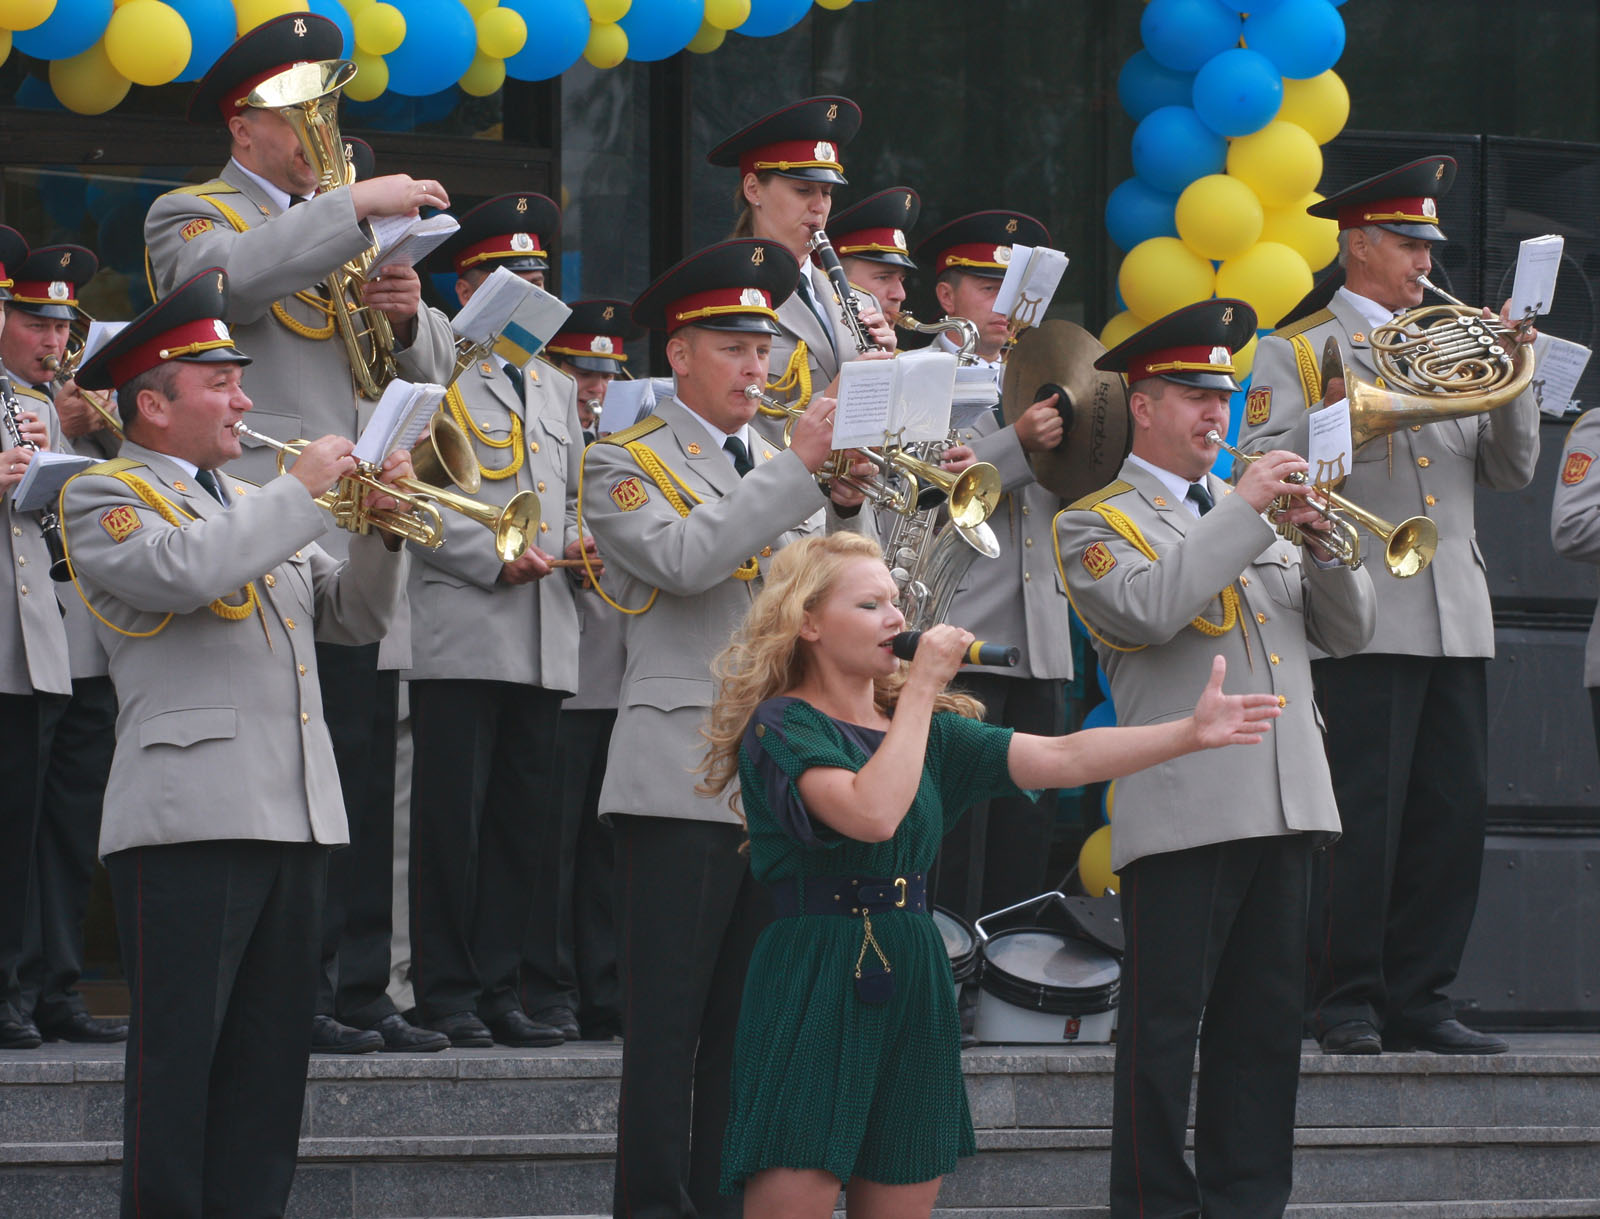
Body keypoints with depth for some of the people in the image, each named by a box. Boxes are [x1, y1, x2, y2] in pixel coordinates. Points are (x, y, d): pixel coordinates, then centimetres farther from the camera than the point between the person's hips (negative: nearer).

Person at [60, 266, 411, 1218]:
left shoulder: (256, 507, 23)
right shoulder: (105, 498, 0)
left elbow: (355, 617, 21)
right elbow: (187, 568, -21)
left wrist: (382, 529, 4)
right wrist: (302, 490, -12)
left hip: (294, 818, 7)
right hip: (191, 815, -7)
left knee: (270, 1058, 7)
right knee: (179, 1058, -6)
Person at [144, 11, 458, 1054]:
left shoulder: (348, 221, 24)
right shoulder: (191, 217, 3)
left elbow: (437, 366, 21)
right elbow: (228, 277, -22)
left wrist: (411, 312, -2)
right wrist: (355, 207, -25)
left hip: (365, 550, 7)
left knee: (366, 783, 6)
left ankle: (363, 990, 9)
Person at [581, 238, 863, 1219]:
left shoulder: (780, 467, 18)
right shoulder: (625, 465, 2)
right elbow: (685, 558, -18)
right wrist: (799, 468, -20)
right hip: (685, 778, -6)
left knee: (752, 1019, 7)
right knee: (669, 1020, -6)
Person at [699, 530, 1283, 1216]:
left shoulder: (922, 726, 14)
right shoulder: (781, 724, -7)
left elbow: (1063, 759, 5)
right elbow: (872, 814, -24)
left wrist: (1194, 733, -6)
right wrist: (921, 688, -15)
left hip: (911, 986, 7)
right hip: (813, 994, -7)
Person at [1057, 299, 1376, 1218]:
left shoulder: (1254, 516, 21)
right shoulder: (1095, 525, 3)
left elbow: (1348, 632, 15)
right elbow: (1151, 609, -18)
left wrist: (1322, 543, -3)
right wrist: (1246, 509, -15)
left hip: (1284, 805, 6)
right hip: (1183, 812, -6)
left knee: (1267, 1022, 8)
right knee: (1164, 1025, -4)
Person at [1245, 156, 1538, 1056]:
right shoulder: (1294, 352, 8)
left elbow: (1512, 472, 15)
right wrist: (1334, 410, -19)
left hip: (1455, 622, 5)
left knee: (1454, 813, 2)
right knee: (1361, 816, -8)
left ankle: (1420, 1000, 9)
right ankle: (1345, 1004, -2)